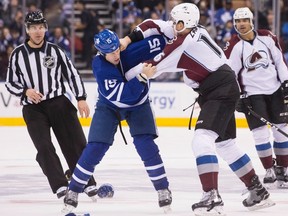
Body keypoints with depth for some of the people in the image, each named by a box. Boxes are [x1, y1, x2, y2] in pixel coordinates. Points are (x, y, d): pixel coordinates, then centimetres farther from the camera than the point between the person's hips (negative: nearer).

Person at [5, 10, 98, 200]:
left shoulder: (55, 51, 2)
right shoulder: (18, 54, 1)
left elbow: (72, 73, 7)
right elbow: (10, 83, 5)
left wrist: (81, 98, -1)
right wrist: (25, 91, -14)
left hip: (58, 103, 1)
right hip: (33, 107, -1)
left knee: (76, 143, -1)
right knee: (44, 147, -14)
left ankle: (88, 183, 7)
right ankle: (60, 185, -15)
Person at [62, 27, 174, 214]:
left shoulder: (129, 50, -27)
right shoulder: (100, 68, -32)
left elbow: (155, 43, -25)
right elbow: (124, 95, -38)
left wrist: (173, 32, -43)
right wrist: (142, 77, -48)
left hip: (138, 105, 2)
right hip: (109, 106, -2)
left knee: (146, 145, -15)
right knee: (95, 149, -8)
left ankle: (163, 190, -2)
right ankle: (73, 191, 6)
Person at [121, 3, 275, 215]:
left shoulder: (183, 44, -18)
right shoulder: (195, 31, 7)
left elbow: (153, 67, -10)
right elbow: (154, 25, 14)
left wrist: (125, 76, 4)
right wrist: (129, 39, 4)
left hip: (221, 92, -11)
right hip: (221, 90, 11)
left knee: (202, 139, -21)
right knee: (225, 144, 17)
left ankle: (212, 198, -31)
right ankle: (258, 192, 25)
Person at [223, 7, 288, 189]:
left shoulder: (268, 37, -2)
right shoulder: (234, 46, -8)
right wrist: (237, 97, -11)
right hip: (252, 93, -2)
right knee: (260, 131, -10)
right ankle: (269, 169, 2)